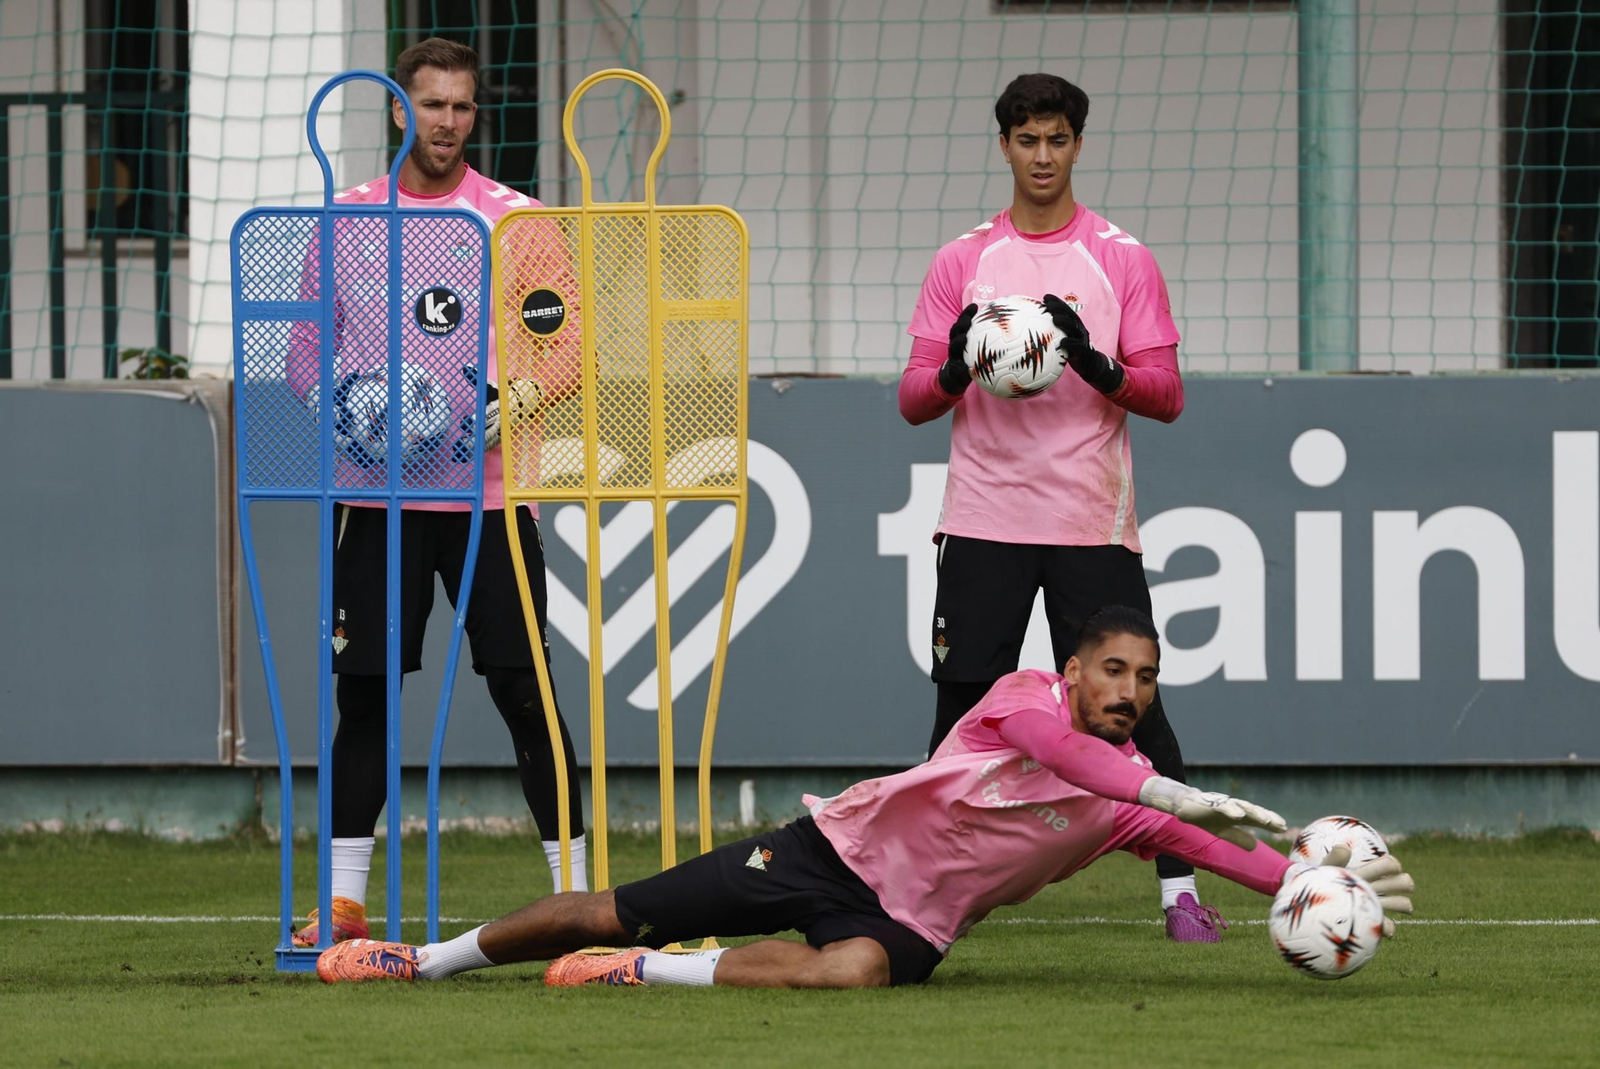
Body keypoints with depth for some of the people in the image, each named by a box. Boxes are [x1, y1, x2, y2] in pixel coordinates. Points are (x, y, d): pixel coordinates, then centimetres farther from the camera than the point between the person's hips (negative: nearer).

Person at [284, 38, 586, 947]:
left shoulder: (516, 219, 2)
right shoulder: (347, 220, 8)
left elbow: (572, 344, 0)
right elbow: (308, 352, 12)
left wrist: (519, 399, -19)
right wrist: (335, 412, -7)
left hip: (489, 492, -2)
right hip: (380, 493, 2)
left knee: (524, 690, -3)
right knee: (364, 692, 1)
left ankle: (575, 891, 2)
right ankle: (345, 897, 8)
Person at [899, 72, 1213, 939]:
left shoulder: (1123, 259, 4)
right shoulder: (961, 263, 9)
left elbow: (1165, 396, 1)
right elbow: (914, 401, 7)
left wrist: (1097, 366, -19)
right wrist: (956, 370, -16)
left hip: (1092, 524, -1)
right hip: (983, 523, 1)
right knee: (962, 709, -2)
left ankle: (1181, 890, -2)